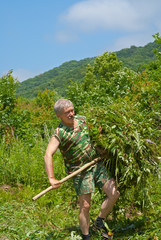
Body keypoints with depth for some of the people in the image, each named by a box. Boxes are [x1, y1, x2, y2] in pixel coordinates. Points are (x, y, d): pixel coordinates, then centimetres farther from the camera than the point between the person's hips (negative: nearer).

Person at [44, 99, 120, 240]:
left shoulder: (82, 119, 3)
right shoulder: (59, 134, -16)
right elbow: (48, 155, -26)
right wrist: (52, 179, -36)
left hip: (96, 164, 6)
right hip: (80, 172, -6)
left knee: (114, 194, 1)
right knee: (85, 206, -2)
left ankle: (99, 222, 22)